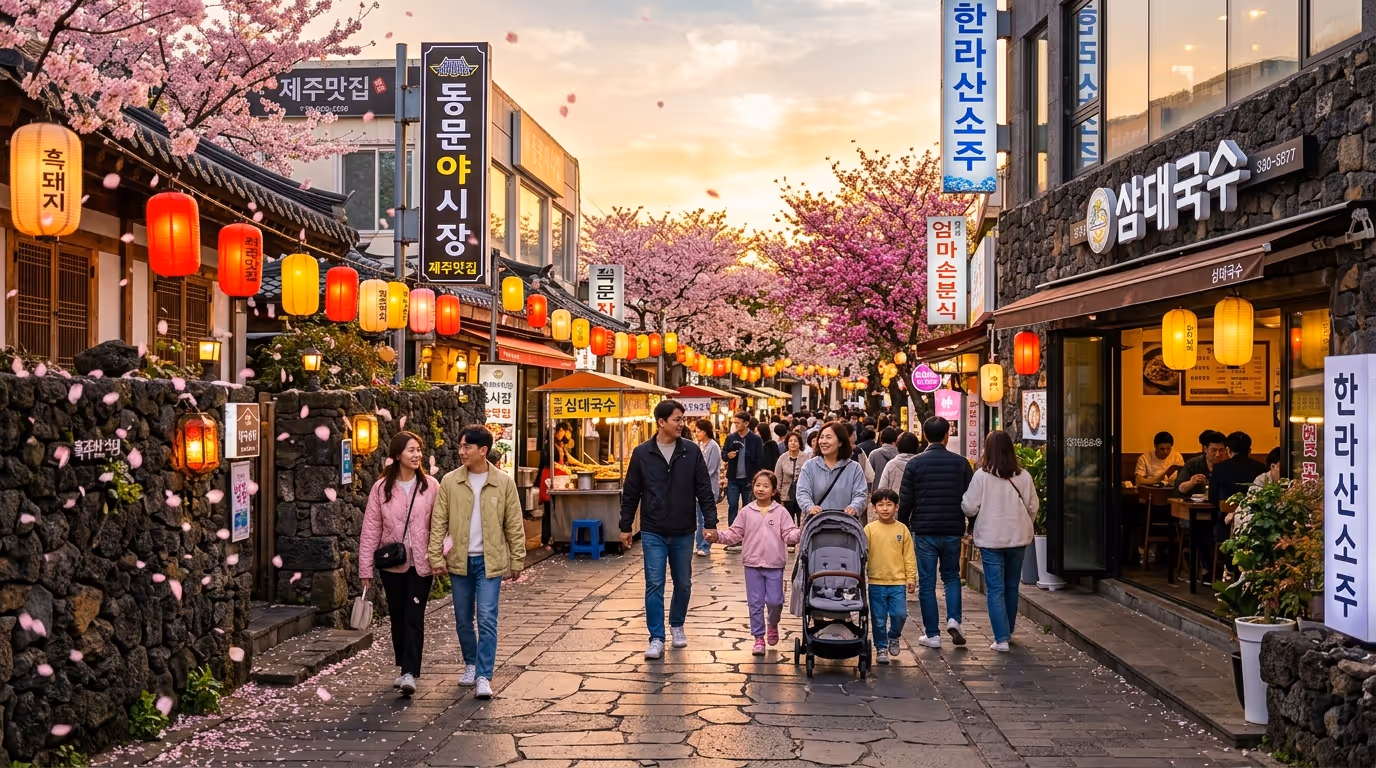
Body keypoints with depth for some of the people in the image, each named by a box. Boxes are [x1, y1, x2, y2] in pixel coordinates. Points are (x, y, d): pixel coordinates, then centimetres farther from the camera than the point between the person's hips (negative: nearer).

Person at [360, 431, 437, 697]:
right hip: (392, 564, 2)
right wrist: (365, 568, -1)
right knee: (398, 617, 12)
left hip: (420, 563, -2)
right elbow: (371, 530, 1)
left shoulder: (430, 486, -2)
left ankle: (410, 673, -10)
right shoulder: (381, 488, 0)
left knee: (414, 618, -8)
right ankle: (405, 668, 26)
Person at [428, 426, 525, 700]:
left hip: (490, 561, -2)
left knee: (487, 618, -8)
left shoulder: (504, 482, -4)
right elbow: (439, 522, 1)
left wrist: (517, 560, 1)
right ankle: (471, 664, 31)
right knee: (463, 618, 12)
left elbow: (514, 524, 1)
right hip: (460, 560, 2)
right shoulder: (450, 482, -1)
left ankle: (484, 676, -6)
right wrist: (436, 556, -5)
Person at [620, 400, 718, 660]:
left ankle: (677, 625, 35)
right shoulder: (642, 453, -3)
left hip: (683, 532, 2)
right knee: (654, 585, -4)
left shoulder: (692, 452, -2)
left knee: (683, 584, 13)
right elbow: (631, 493, 3)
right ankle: (657, 638, 1)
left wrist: (710, 522, -7)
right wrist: (625, 526, 4)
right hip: (653, 533, -1)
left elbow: (704, 490, 0)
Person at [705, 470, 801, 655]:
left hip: (774, 565, -1)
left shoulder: (781, 512, -1)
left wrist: (800, 533, -27)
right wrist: (718, 536, -10)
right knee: (755, 602, 5)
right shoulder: (746, 512, 3)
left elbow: (789, 535, -6)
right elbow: (734, 534, 5)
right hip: (752, 564, 1)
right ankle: (759, 637, 16)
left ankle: (773, 624, 31)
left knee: (775, 601, -1)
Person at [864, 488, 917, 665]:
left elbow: (909, 556, 6)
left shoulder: (902, 529, 3)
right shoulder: (869, 529, -1)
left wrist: (911, 578, 3)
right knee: (879, 619, 4)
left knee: (900, 614, -6)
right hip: (876, 582, -1)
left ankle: (894, 637, 23)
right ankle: (881, 648, 21)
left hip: (898, 582, 1)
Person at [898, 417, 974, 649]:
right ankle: (953, 619, -1)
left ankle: (932, 634, 7)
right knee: (952, 576, 19)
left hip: (924, 531, -1)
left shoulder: (915, 463, -4)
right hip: (953, 531, 2)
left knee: (927, 583, 5)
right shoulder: (961, 462, -1)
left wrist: (903, 528, 9)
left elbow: (905, 501, -3)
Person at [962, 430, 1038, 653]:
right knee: (1011, 586, 18)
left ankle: (1001, 638, -5)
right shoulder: (1024, 476, -2)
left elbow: (969, 507, -10)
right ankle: (1007, 631, 32)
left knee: (995, 589, 1)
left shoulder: (982, 476, -12)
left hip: (990, 539, -3)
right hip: (1017, 538, 3)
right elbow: (1033, 507, 4)